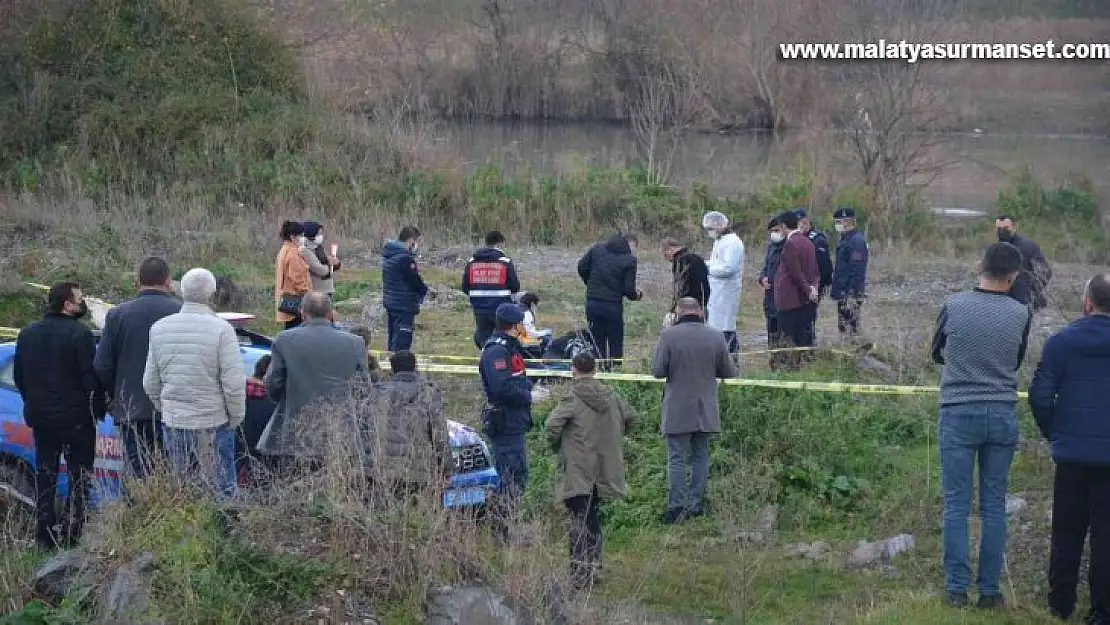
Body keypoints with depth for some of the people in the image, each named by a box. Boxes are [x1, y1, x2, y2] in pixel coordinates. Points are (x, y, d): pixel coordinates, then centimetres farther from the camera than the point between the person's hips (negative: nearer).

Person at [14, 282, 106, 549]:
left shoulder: (27, 334, 6)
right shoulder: (79, 334, -15)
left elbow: (19, 377, 12)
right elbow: (91, 378, -15)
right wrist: (99, 409, -3)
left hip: (40, 416, 6)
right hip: (75, 417, -6)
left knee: (45, 474, 13)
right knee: (80, 475, 4)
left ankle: (45, 532, 13)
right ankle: (75, 532, 2)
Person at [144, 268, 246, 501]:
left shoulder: (159, 328, 3)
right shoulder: (221, 329, -13)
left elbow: (150, 382, 8)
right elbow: (234, 382, -15)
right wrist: (236, 416, -1)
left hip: (172, 421, 4)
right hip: (214, 421, -4)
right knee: (221, 490, 4)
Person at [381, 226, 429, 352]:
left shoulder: (388, 254, 9)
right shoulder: (405, 257, -20)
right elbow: (414, 280, -17)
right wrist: (424, 290, 2)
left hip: (390, 303, 9)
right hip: (404, 306, -9)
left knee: (393, 340, 18)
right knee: (402, 342, -6)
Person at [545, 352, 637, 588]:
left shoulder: (572, 399, -14)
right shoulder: (611, 396, 4)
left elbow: (551, 426, -22)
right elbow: (631, 418, 15)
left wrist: (557, 445, -2)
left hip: (577, 471, -5)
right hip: (603, 469, 6)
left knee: (580, 520, -5)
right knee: (594, 518, 17)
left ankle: (580, 574, -11)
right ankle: (594, 567, 22)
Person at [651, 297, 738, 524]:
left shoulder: (669, 335, -12)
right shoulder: (716, 336, -2)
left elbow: (657, 371, -11)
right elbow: (729, 371, 4)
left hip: (678, 411, -3)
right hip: (706, 410, 3)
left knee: (677, 458, 1)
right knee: (700, 456, 13)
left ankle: (676, 505, -4)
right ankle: (696, 503, 15)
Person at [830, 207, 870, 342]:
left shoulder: (856, 241, -17)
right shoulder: (844, 240, 15)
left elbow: (857, 271, -22)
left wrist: (852, 295, -25)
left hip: (850, 294, -11)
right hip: (842, 293, 11)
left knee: (851, 328, -8)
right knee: (843, 326, 15)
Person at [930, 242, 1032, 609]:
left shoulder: (953, 307, -6)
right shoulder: (1021, 315, -4)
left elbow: (937, 355, 10)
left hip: (959, 414, -1)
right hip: (1003, 415, 1)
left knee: (956, 506, 4)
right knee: (994, 507, 8)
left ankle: (957, 588, 4)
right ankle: (989, 590, 11)